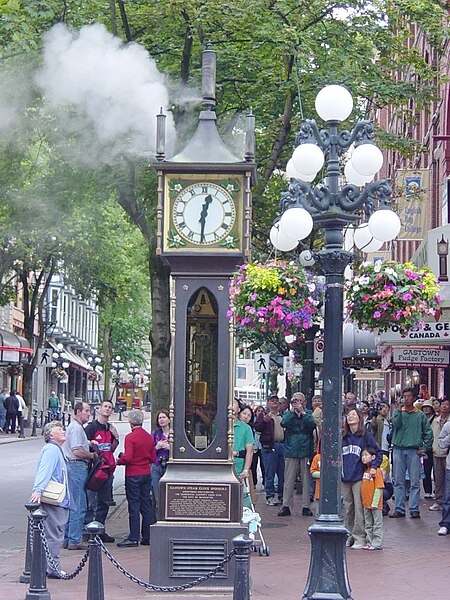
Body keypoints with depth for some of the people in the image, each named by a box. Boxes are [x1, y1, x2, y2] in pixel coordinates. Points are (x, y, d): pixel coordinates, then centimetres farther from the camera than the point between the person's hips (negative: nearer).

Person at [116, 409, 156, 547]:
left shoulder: (130, 437, -14)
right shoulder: (149, 437, 6)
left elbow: (127, 458, -20)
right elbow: (153, 458, 10)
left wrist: (119, 460, -1)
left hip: (133, 475, -6)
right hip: (146, 474, 6)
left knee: (134, 506, -4)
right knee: (146, 505, 10)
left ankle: (133, 538, -3)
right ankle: (147, 537, 13)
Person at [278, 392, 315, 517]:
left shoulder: (309, 413, 8)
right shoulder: (289, 414, 10)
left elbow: (312, 425, -10)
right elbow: (284, 423, -10)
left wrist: (302, 412, -12)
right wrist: (293, 411, -11)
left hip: (306, 450, 0)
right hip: (291, 451, 0)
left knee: (306, 479, 2)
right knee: (289, 480, 0)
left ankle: (306, 506, 8)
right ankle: (286, 506, 4)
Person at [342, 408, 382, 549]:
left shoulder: (365, 436, -1)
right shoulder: (342, 437, 10)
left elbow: (378, 452, 2)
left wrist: (373, 466, -10)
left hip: (359, 476, -4)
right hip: (345, 477, 4)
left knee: (359, 508, -7)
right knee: (347, 508, 9)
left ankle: (359, 538, -3)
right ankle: (349, 535, 19)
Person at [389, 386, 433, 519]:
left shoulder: (420, 415, 7)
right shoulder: (398, 412, 8)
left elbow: (428, 432, 9)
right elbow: (396, 424, -11)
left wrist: (425, 447, 1)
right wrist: (400, 409, -16)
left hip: (414, 451, -1)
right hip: (398, 450, 1)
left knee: (415, 482, -1)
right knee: (398, 481, 3)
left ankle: (414, 509, 3)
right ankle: (399, 509, 7)